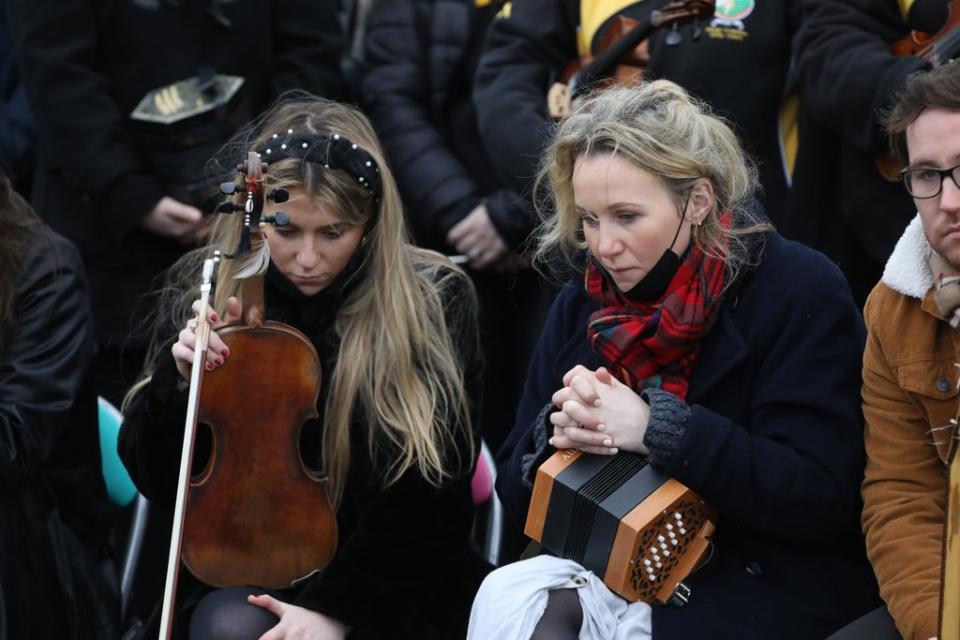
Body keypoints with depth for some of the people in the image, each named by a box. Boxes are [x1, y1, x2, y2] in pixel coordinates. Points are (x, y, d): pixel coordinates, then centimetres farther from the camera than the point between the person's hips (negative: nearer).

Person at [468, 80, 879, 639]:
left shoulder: (800, 291, -9)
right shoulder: (583, 304, 7)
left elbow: (818, 501, -17)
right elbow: (518, 493, 10)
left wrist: (655, 429, -24)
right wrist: (557, 431, -12)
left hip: (767, 586, -5)